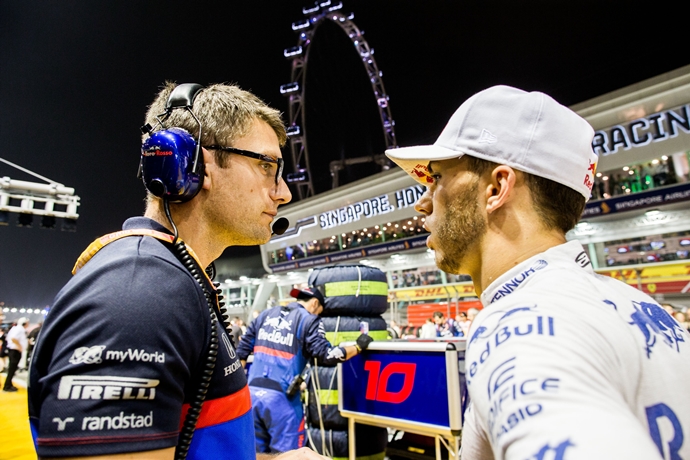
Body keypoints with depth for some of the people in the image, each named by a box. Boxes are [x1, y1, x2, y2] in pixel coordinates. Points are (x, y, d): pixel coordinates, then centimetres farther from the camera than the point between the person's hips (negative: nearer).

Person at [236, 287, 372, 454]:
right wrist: (358, 346, 2)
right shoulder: (309, 320, -2)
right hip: (280, 396, -6)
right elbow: (327, 355, -10)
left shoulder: (266, 314, 15)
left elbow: (242, 349, 16)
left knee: (258, 451, 18)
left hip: (252, 392, 6)